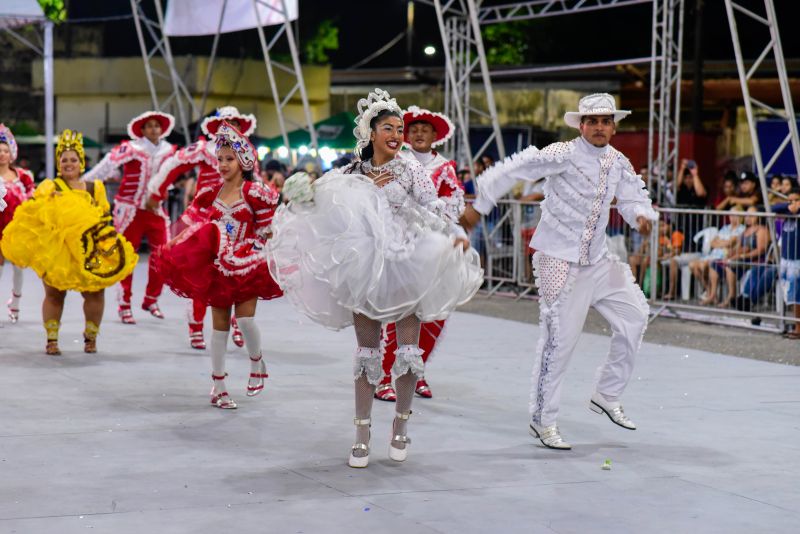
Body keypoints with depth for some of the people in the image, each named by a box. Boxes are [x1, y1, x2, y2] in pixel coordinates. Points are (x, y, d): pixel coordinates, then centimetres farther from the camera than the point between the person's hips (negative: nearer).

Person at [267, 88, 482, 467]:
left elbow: (434, 205, -10)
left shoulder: (410, 170, 1)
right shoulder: (352, 174, 7)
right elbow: (332, 208, -1)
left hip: (406, 268, -1)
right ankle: (362, 435, 8)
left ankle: (400, 426, 17)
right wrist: (368, 186, -11)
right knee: (367, 352, 3)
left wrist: (456, 232, -24)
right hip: (365, 271, 1)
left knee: (408, 350, 0)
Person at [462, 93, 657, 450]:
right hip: (559, 260, -7)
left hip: (598, 260, 7)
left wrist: (642, 216, -18)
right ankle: (542, 420, 7)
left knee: (634, 316, 7)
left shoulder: (618, 163, 6)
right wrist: (479, 206, -17)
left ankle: (606, 396, 23)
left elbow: (633, 197, 7)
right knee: (559, 339, -7)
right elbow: (513, 169, -17)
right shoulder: (564, 155, -15)